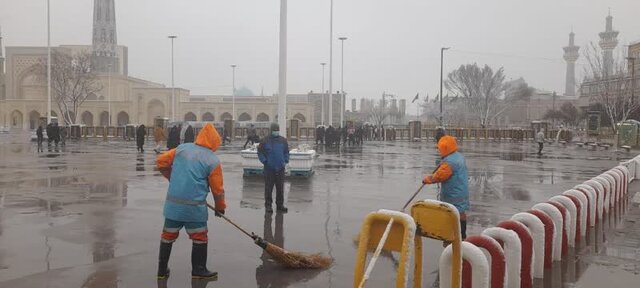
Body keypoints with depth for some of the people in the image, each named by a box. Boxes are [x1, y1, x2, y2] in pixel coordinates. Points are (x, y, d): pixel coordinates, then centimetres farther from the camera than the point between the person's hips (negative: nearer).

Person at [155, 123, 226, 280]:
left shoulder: (182, 148, 5)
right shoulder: (213, 160, -6)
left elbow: (161, 162, 11)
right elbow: (217, 189, -2)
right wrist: (220, 207, 14)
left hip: (173, 203, 5)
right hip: (194, 207, -4)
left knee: (168, 235, 16)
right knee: (200, 238, 12)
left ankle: (162, 270, 25)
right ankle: (199, 270, 20)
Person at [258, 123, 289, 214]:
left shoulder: (283, 140, 8)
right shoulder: (265, 140, -1)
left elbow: (286, 152, 17)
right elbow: (260, 152, 3)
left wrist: (285, 161, 6)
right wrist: (264, 161, -5)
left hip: (280, 168, 3)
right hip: (269, 168, -3)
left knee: (280, 188, 8)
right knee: (268, 188, 1)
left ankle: (280, 204, 18)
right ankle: (268, 205, 9)